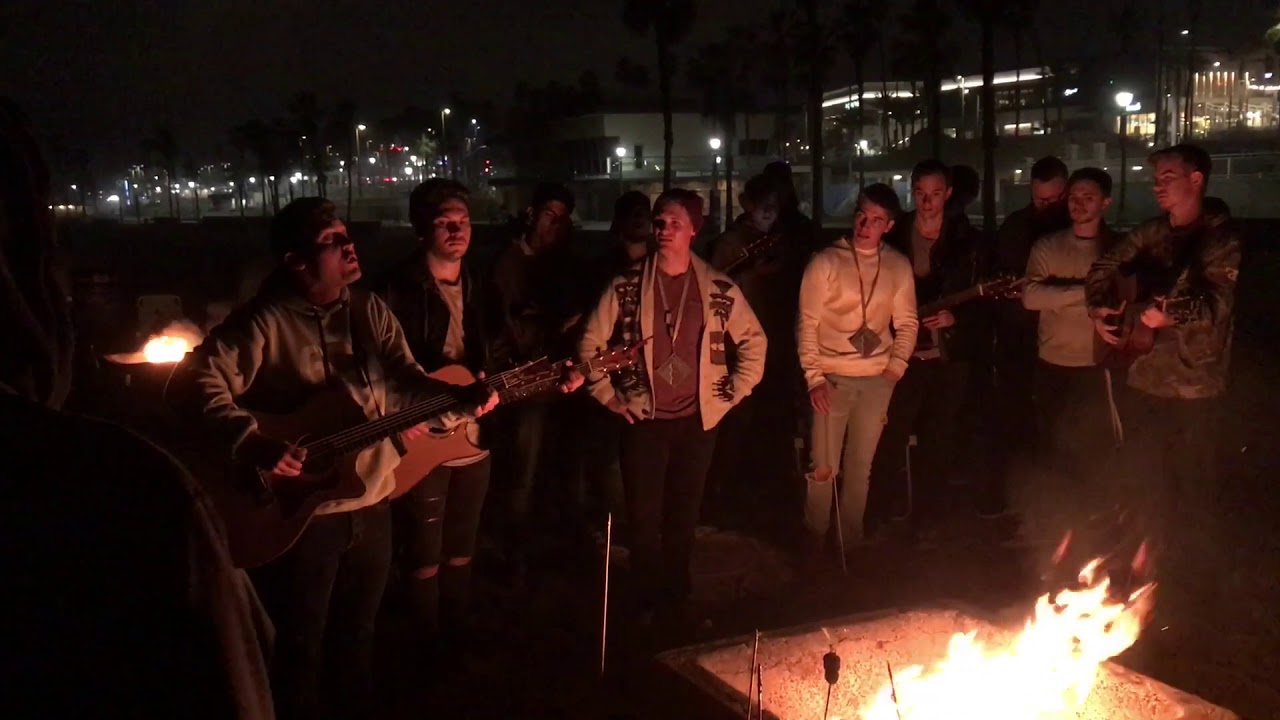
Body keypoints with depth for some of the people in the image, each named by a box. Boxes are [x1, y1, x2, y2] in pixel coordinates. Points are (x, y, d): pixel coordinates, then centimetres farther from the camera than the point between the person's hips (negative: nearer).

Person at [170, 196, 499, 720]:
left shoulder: (370, 311, 3)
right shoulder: (266, 322, -14)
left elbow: (406, 384, -2)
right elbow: (196, 381, -22)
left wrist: (460, 398, -20)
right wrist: (254, 444, -31)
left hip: (371, 504, 6)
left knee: (358, 634, 22)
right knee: (301, 646, 10)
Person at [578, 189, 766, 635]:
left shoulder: (720, 289, -1)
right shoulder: (626, 287, -4)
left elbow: (754, 341, 9)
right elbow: (590, 344, 2)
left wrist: (733, 394, 3)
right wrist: (609, 397, -2)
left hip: (697, 421, 1)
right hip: (643, 420, -1)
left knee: (683, 516, 12)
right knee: (644, 518, 4)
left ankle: (678, 603, 29)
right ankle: (650, 606, 23)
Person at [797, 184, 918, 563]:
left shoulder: (899, 266, 3)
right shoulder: (825, 262, -6)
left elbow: (906, 322, 10)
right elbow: (807, 324, -7)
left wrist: (897, 365, -3)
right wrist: (814, 378, -12)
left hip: (878, 379, 3)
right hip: (833, 377, -3)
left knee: (861, 465, 12)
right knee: (824, 468, 1)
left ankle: (852, 535, 28)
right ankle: (815, 539, 19)